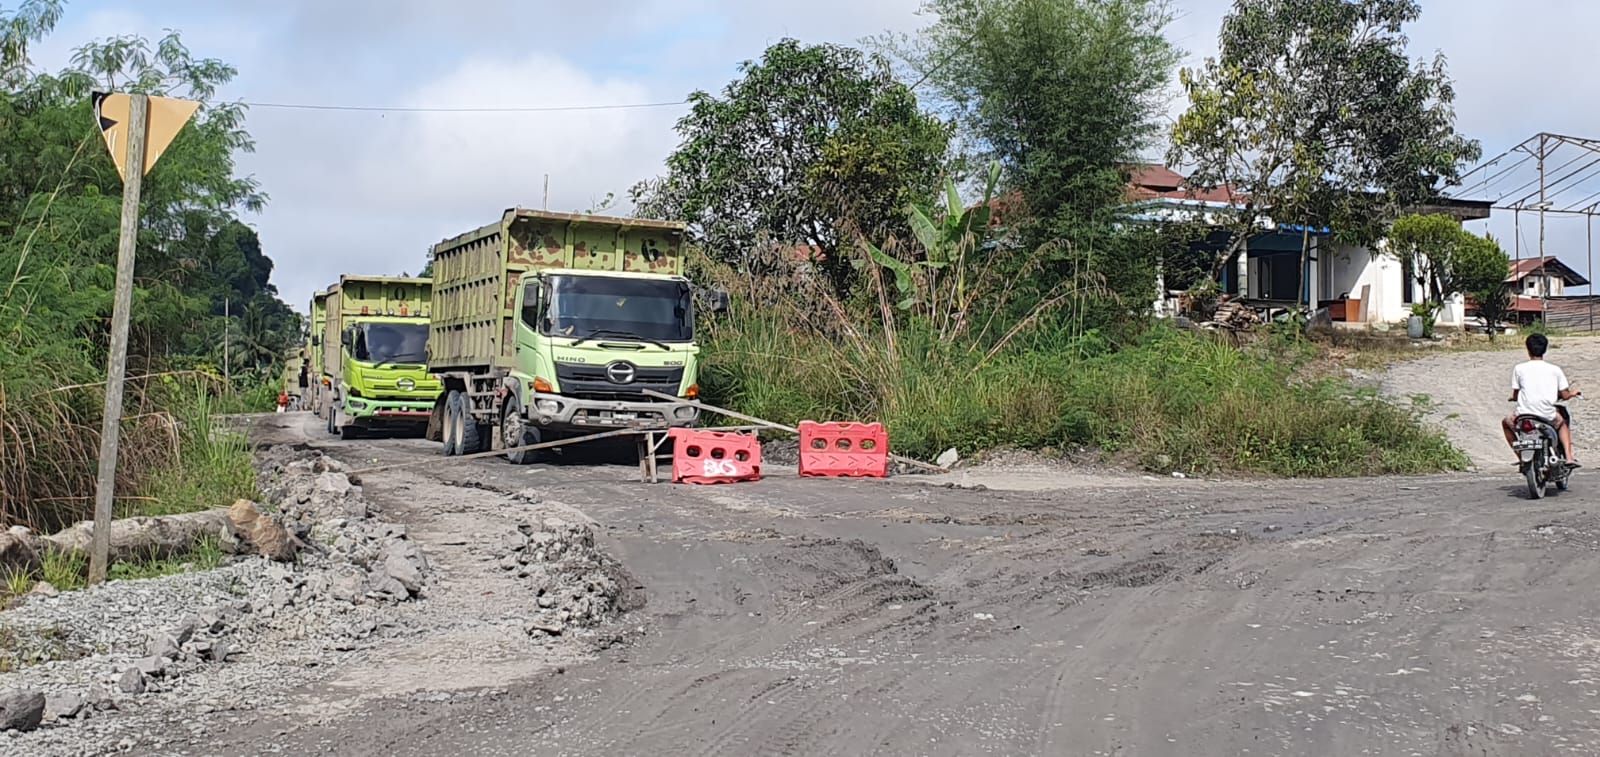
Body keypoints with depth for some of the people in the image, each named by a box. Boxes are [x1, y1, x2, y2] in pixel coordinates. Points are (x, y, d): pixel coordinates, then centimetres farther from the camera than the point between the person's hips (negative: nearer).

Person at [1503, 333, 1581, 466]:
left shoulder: (1519, 368, 0)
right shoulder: (1555, 369, 3)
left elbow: (1515, 396, 4)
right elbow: (1565, 395, 5)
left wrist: (1514, 397, 28)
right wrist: (1572, 393, 28)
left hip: (1524, 415, -1)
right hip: (1548, 417, 1)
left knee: (1506, 422, 31)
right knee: (1563, 423, 35)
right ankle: (1569, 456, 18)